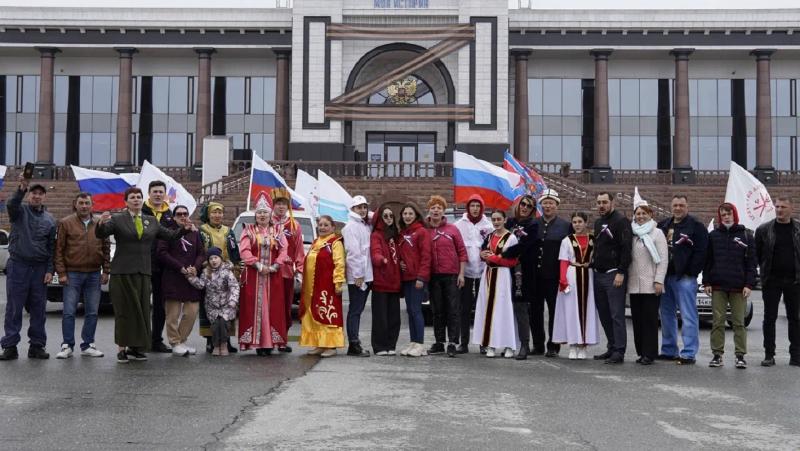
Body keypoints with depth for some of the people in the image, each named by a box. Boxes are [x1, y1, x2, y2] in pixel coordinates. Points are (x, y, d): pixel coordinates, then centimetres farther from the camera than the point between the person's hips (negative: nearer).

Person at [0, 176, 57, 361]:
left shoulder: (50, 220, 12)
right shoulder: (20, 211, 3)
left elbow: (51, 247, 11)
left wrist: (50, 270, 1)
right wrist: (21, 189, -41)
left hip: (40, 268, 3)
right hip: (18, 266, -3)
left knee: (38, 309, 4)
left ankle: (37, 346, 11)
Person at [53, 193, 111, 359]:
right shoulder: (65, 223, 0)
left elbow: (106, 249, 11)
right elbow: (59, 250, -1)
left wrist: (106, 271, 4)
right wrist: (61, 273, -7)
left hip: (94, 274, 3)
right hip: (72, 274, -3)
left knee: (92, 312, 6)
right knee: (69, 312, -2)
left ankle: (88, 345, 15)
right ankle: (67, 346, 6)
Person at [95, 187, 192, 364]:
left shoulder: (151, 221, 14)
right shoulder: (117, 219, 1)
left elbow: (170, 235, 15)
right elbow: (101, 234, -10)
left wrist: (185, 229, -2)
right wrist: (101, 223, -31)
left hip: (143, 272, 4)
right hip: (123, 272, -4)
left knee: (142, 310, 5)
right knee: (124, 310, -1)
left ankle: (135, 347, 13)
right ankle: (122, 348, 5)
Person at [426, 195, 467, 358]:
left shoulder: (452, 230, 3)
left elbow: (462, 252, 3)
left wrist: (461, 274, -3)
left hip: (451, 275, -2)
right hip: (433, 276, 2)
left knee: (453, 310, -2)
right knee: (437, 310, 9)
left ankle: (452, 343, -1)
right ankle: (439, 343, 16)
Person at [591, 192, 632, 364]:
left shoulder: (621, 221, -8)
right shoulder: (598, 222, 19)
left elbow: (626, 248, -15)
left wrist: (621, 272, -20)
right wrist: (592, 263, 15)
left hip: (614, 275, -8)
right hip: (598, 274, 9)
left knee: (616, 314, -8)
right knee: (604, 314, 10)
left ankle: (619, 352, -7)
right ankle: (612, 348, 17)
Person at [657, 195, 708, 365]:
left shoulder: (696, 227, -4)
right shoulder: (663, 225, 15)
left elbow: (700, 252, -11)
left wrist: (690, 272, -15)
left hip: (685, 278, -7)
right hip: (665, 276, 7)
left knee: (688, 316, -5)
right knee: (667, 315, 13)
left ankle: (689, 353, -3)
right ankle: (669, 350, 22)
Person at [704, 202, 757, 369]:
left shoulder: (746, 235, 5)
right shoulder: (713, 235, 9)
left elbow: (751, 262, 2)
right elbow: (707, 261, 9)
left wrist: (749, 284, -5)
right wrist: (706, 282, 2)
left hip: (738, 287, -1)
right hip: (717, 286, 1)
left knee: (739, 322, 2)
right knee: (717, 322, 1)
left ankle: (740, 355, 6)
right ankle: (717, 354, 7)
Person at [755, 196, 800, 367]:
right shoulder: (764, 230, 0)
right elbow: (757, 253, 5)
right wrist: (766, 270, 2)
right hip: (771, 281, 0)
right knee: (769, 318, 3)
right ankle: (769, 355, 9)